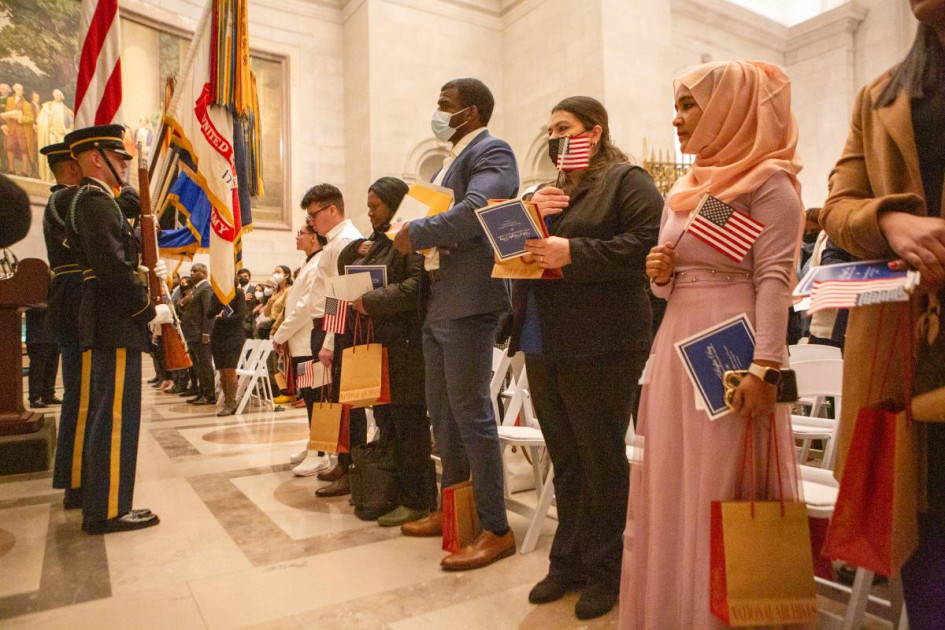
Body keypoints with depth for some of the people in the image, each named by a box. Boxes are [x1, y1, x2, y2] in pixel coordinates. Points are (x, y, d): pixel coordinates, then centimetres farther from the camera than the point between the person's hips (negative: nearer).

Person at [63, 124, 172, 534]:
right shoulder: (96, 200, -12)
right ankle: (109, 511, 2)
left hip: (107, 325, 11)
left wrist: (148, 272, 9)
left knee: (105, 415, 16)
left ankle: (98, 502, 27)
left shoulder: (89, 200, 21)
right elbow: (112, 266, -21)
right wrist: (150, 311, -15)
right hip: (116, 325, -11)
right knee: (117, 416, -6)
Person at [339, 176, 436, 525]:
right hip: (377, 343, 9)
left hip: (404, 345, -9)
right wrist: (355, 249, 7)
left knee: (408, 423, -3)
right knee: (386, 421, 12)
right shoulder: (378, 240, 21)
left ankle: (417, 500, 7)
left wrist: (371, 301, -17)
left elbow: (417, 285, -21)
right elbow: (344, 268, 27)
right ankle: (393, 492, 24)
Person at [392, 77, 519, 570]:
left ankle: (496, 530, 7)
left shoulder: (491, 151, -6)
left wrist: (416, 233, -13)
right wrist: (407, 239, 7)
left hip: (468, 302, -10)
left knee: (470, 412, -6)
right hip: (436, 302, 10)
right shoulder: (449, 162, 23)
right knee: (442, 412, 15)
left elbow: (474, 210, -23)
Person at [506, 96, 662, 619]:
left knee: (601, 459, 4)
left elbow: (647, 243, -16)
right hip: (543, 346, 7)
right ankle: (568, 561, 29)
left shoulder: (627, 181, -1)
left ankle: (603, 571, 21)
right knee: (564, 459, 15)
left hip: (601, 346, -7)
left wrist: (572, 252, -20)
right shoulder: (549, 192, 21)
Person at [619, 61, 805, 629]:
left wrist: (765, 366, -19)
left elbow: (774, 278, -12)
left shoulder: (768, 181, -3)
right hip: (677, 345, 7)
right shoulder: (683, 192, 18)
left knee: (723, 489, 0)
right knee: (671, 485, 11)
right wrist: (660, 274, -1)